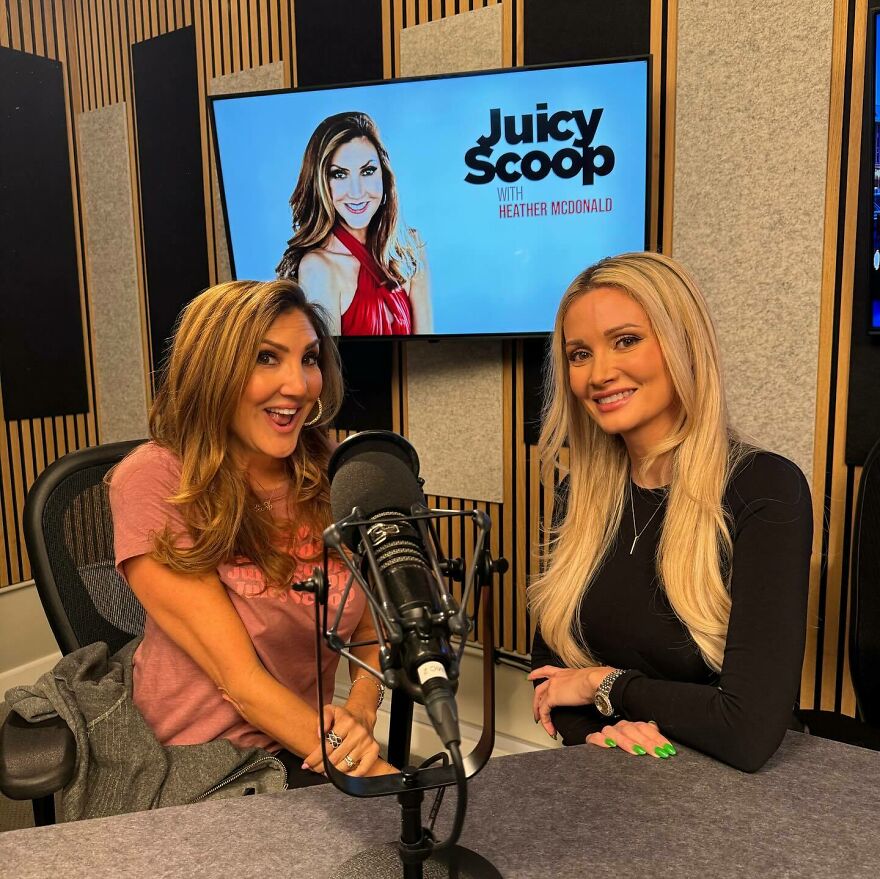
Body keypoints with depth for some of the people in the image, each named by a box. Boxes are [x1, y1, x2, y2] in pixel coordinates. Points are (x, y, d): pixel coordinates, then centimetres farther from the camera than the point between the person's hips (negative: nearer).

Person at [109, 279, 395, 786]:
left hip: (303, 747, 4)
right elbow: (241, 679, -19)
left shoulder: (331, 479, -3)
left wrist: (360, 711, -14)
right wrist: (366, 767, -24)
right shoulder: (152, 483, -16)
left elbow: (370, 631, 5)